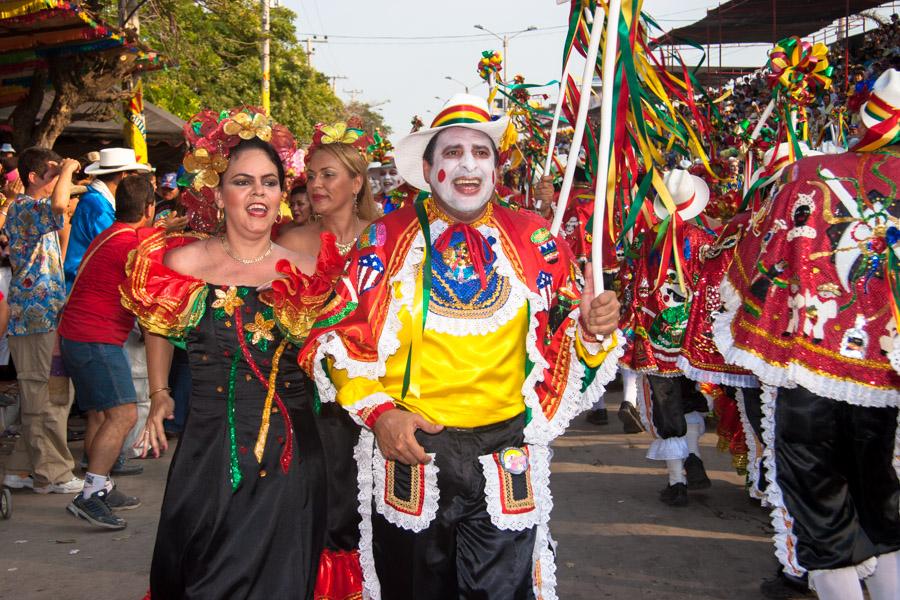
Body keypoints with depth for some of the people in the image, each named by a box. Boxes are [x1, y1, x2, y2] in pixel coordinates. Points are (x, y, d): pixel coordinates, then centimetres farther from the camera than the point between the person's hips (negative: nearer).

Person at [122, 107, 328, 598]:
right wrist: (159, 396, 13)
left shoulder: (306, 270, -2)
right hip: (208, 452, 0)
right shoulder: (184, 262, -4)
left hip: (291, 458, 1)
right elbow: (158, 324, 17)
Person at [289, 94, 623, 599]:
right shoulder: (387, 239, -2)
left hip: (506, 459, 0)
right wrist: (378, 411, -12)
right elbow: (339, 338, -1)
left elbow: (565, 345, 7)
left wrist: (594, 329, -14)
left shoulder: (535, 240, 2)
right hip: (407, 452, 0)